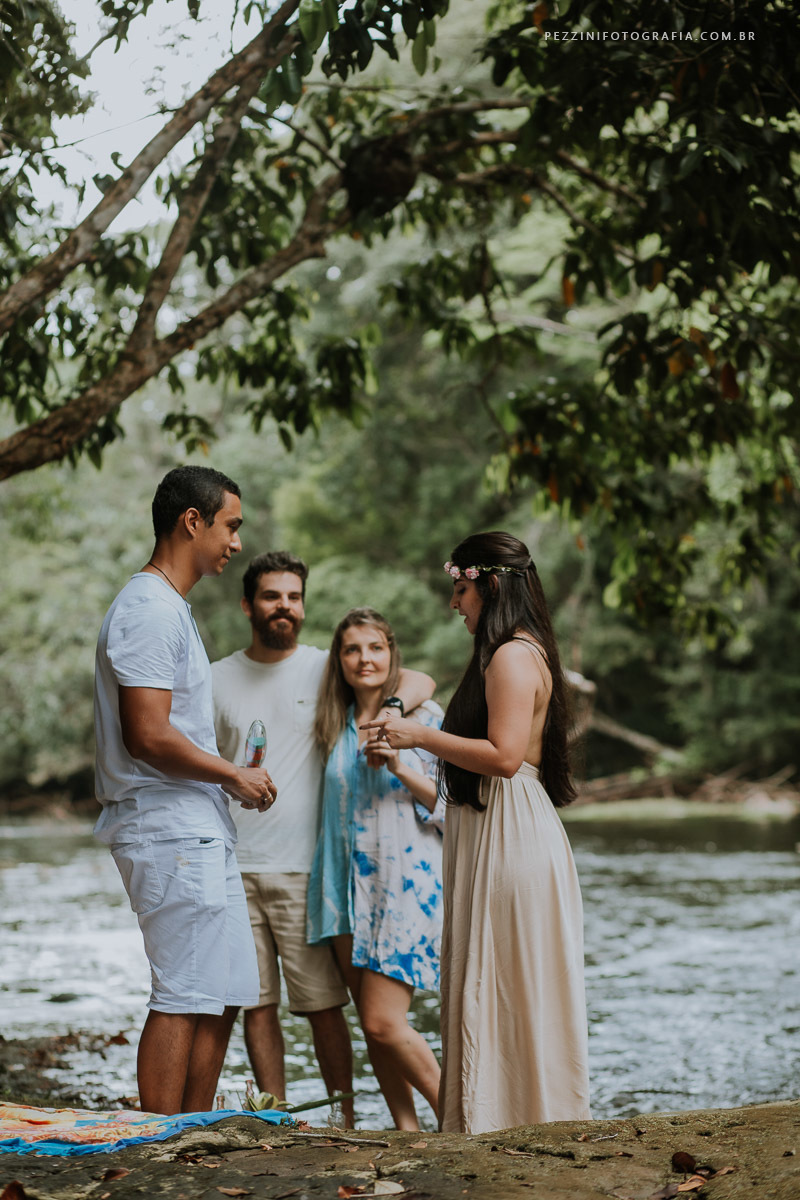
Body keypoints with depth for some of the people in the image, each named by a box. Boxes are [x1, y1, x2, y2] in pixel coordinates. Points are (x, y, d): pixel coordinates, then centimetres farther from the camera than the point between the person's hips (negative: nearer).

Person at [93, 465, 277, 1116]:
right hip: (170, 830, -11)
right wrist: (233, 775, -10)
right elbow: (148, 735, -21)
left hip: (199, 830, 11)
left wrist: (233, 780, 14)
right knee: (184, 1000, -9)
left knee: (221, 997, 12)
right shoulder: (149, 611, -14)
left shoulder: (173, 608, 20)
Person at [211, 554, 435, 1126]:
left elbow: (419, 679, -3)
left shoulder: (326, 669, 5)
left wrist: (392, 708, -23)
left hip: (303, 868, -2)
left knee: (323, 1004, -2)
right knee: (256, 1004, 4)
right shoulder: (218, 679, 11)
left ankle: (345, 1119, 9)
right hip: (234, 867, 2)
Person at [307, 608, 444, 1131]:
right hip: (351, 886, 6)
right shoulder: (336, 726, 14)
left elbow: (451, 804, -5)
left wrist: (401, 768, -16)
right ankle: (408, 1130, 14)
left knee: (384, 1022, -11)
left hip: (407, 881, -6)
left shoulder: (425, 718, -2)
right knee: (372, 1024, 4)